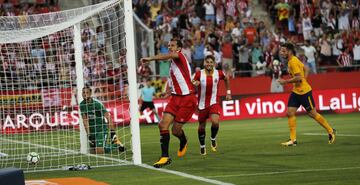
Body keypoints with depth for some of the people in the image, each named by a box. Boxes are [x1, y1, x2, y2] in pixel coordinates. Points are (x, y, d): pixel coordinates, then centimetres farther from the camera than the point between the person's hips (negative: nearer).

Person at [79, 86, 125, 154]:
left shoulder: (97, 103, -19)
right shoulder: (82, 105, -3)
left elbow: (108, 118, -16)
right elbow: (85, 121, 0)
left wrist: (113, 132, -18)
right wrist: (88, 135, -3)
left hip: (101, 128, -6)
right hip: (92, 130, 6)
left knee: (99, 151, -19)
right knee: (92, 151, 4)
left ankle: (116, 144, 7)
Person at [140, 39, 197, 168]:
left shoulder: (180, 56, -9)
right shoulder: (173, 62, 17)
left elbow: (168, 56, -33)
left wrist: (150, 58, -43)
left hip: (187, 99, -8)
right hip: (175, 97, 8)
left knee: (176, 130, -4)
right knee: (163, 124, -9)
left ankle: (183, 142, 31)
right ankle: (165, 157, -7)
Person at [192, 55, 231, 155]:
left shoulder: (219, 73, -8)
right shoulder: (199, 74, -12)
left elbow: (226, 78, 15)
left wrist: (228, 92, 16)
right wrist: (194, 84, -25)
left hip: (214, 102, 0)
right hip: (202, 104, 0)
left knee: (215, 122, -24)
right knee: (202, 126, 9)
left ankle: (213, 138, 7)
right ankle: (202, 146, 34)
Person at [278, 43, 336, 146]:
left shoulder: (293, 62, -19)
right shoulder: (291, 61, 11)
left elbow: (298, 77, -26)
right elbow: (306, 69, 20)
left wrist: (285, 81, -19)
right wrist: (304, 79, 11)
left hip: (304, 91, -9)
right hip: (296, 91, 9)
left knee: (312, 114, 1)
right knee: (290, 113, -2)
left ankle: (330, 131, 17)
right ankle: (293, 140, -2)